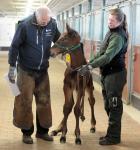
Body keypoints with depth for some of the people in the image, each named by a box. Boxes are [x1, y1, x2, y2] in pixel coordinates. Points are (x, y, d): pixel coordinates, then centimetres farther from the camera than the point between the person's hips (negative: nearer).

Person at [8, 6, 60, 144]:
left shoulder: (52, 24, -7)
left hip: (43, 71, 4)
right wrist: (12, 68, -11)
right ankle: (26, 132, 17)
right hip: (26, 70, -4)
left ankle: (42, 130, 24)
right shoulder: (24, 25, -18)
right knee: (25, 101, 3)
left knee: (44, 101, 10)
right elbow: (14, 47, -12)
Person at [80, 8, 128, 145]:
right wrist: (90, 62, 9)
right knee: (108, 105, 16)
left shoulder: (118, 37, -19)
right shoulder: (111, 32, 10)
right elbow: (102, 52, 18)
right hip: (107, 73, 10)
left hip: (115, 74, -10)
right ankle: (112, 133, 27)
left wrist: (90, 66, -34)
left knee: (114, 106, -1)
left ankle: (113, 137, 9)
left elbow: (108, 56, -30)